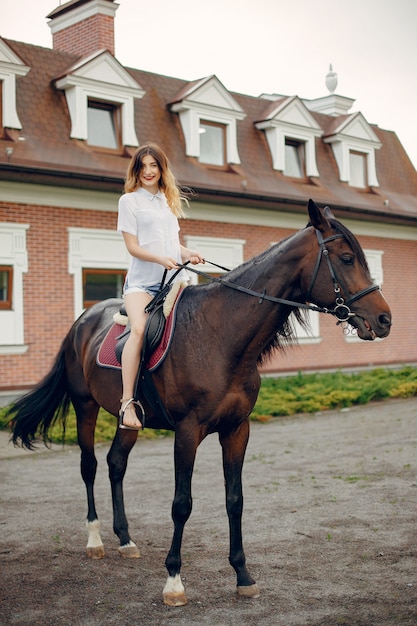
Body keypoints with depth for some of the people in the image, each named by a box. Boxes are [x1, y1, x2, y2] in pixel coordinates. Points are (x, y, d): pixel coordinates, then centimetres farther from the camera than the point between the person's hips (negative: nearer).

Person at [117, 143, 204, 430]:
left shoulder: (170, 200, 20)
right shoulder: (129, 200, 4)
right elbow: (133, 247, -4)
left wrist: (189, 254, 2)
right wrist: (161, 259, -20)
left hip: (175, 278, 5)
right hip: (141, 280, -5)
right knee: (139, 329, -27)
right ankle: (128, 403, -27)